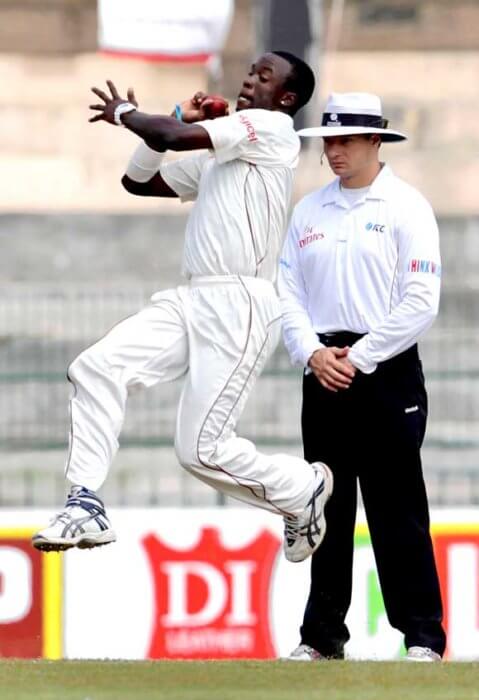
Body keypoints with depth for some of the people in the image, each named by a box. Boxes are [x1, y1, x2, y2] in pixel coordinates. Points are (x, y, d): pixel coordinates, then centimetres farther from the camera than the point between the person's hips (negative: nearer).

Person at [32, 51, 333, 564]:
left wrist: (124, 112, 3)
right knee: (97, 367, -10)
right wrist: (177, 121, 14)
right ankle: (85, 505, -11)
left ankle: (301, 489, 17)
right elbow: (140, 181, 26)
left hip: (241, 305, -9)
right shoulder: (216, 154, 23)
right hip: (192, 300, 9)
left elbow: (174, 138, -15)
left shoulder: (272, 128, -5)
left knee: (202, 449, -10)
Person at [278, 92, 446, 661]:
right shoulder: (309, 211, 12)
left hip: (386, 372, -5)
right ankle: (323, 635, 13)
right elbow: (287, 293, 10)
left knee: (396, 509, -6)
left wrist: (359, 358, -12)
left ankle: (423, 635, -3)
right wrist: (312, 353, -7)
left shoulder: (405, 208, -3)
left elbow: (421, 301, -10)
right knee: (327, 508, 7)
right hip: (324, 373, 5)